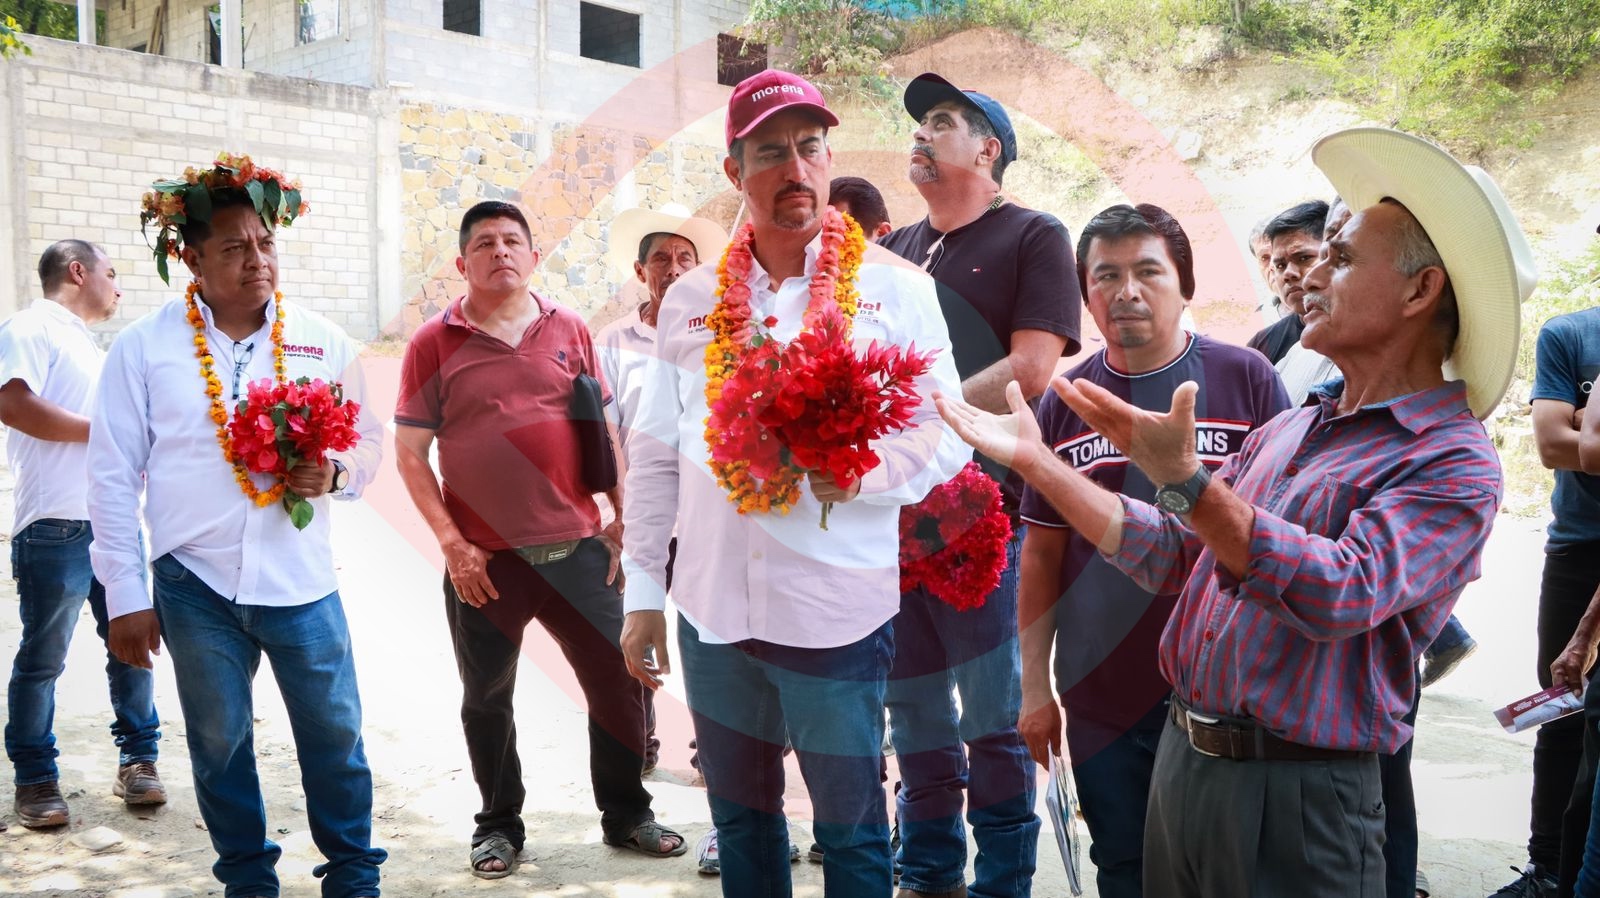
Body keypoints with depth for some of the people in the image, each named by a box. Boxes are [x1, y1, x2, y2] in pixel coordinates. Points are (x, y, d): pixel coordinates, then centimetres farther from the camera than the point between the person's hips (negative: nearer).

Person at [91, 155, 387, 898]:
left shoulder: (322, 341, 2)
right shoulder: (144, 346, -2)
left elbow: (368, 442, 10)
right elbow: (114, 477, 0)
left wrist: (334, 473, -14)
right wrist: (125, 596, -2)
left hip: (301, 581, 1)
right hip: (194, 585, 0)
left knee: (336, 737, 7)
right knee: (220, 745, 13)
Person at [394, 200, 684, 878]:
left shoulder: (569, 331, 6)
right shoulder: (434, 344, -1)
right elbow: (410, 453, -2)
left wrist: (624, 518, 6)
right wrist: (452, 544, -8)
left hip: (579, 549, 2)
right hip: (485, 561, -2)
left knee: (619, 682, 7)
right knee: (487, 699, 11)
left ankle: (626, 814, 26)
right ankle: (498, 825, 30)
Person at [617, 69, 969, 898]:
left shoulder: (894, 289, -4)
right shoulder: (690, 300, 5)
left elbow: (946, 431, -4)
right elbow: (656, 455, 9)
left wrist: (864, 471, -23)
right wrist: (642, 591, 7)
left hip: (838, 611, -3)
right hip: (711, 612, 3)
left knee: (850, 827, 9)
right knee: (739, 816, 18)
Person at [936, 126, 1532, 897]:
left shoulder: (1451, 463, -13)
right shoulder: (1286, 431, 10)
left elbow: (1341, 593, -28)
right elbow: (1173, 555, 11)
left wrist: (1186, 483, -33)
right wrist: (1034, 460, 7)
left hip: (1296, 792, -7)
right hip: (1181, 758, 7)